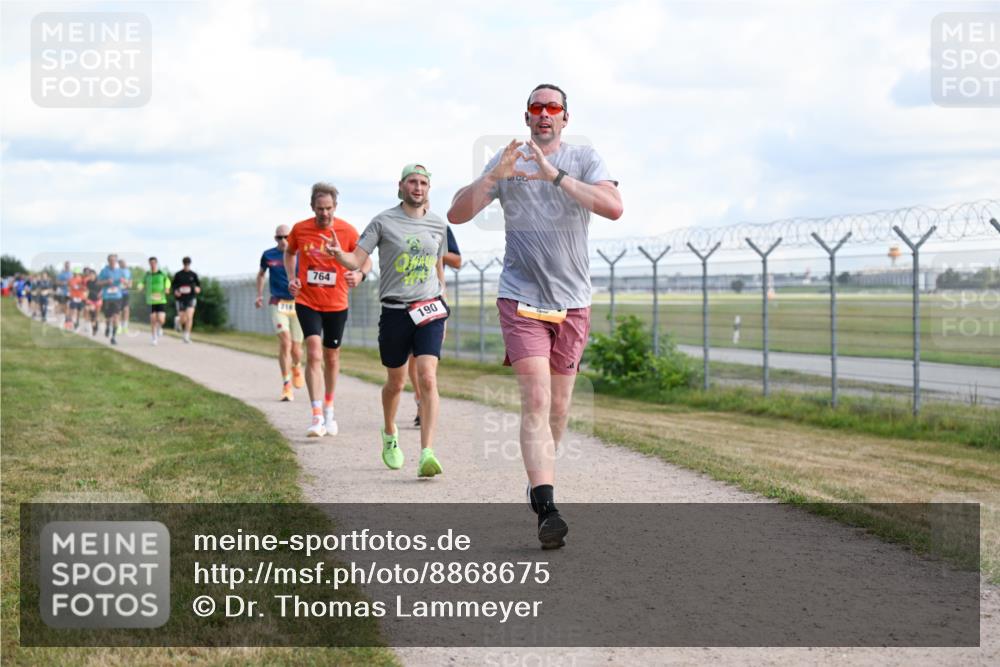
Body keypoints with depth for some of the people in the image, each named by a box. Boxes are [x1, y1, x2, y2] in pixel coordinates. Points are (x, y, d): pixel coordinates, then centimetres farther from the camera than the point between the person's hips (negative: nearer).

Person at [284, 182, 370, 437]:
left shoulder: (347, 231, -8)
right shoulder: (299, 229, -5)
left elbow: (365, 259, 1)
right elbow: (289, 252, 15)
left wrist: (360, 274, -21)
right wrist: (292, 278, 0)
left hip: (336, 304, 1)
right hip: (307, 302, -1)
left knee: (332, 358, 13)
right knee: (314, 354, -17)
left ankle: (328, 409, 34)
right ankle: (317, 416, -20)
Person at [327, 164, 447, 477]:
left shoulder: (438, 224, 8)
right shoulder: (383, 222, -2)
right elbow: (356, 260, -6)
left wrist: (442, 311, 23)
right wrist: (339, 254, -29)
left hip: (429, 311, 1)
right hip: (394, 311, -1)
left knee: (427, 379, -15)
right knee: (396, 382, 12)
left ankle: (427, 454, -19)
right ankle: (390, 435, 41)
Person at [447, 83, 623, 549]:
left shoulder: (584, 160, 4)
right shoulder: (507, 162, 5)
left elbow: (614, 208, -13)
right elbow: (457, 214, -1)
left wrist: (556, 176, -21)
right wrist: (493, 177, -18)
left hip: (572, 301, 2)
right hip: (522, 298, -2)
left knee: (558, 406, 11)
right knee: (535, 400, -16)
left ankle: (540, 475, 35)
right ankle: (545, 508, -23)